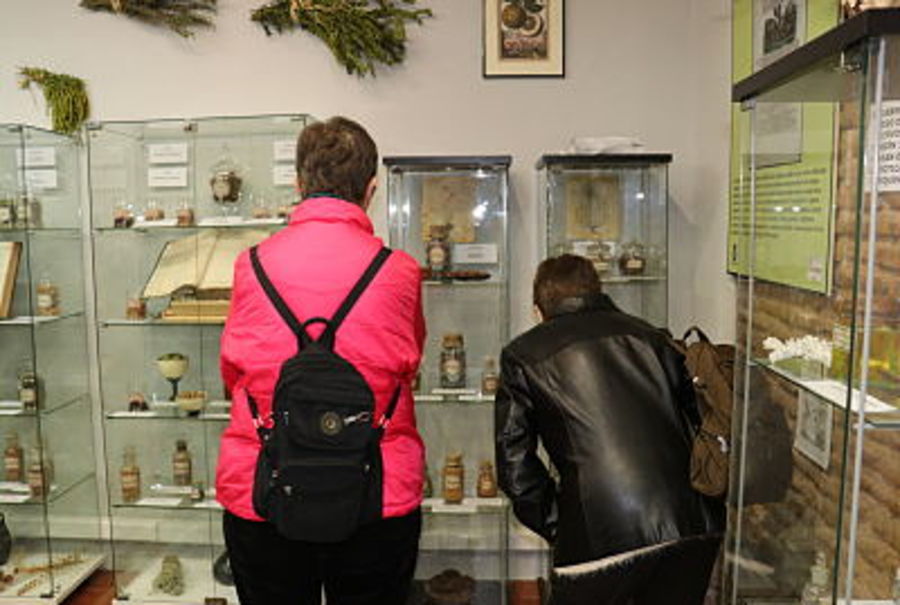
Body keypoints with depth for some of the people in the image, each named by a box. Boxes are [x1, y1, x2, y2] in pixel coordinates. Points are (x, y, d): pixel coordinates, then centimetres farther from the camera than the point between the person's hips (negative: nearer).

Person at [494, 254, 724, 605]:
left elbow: (515, 468, 3)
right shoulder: (649, 336, 17)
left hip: (599, 538, -4)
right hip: (693, 526, 4)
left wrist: (557, 527, 14)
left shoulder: (523, 355, 8)